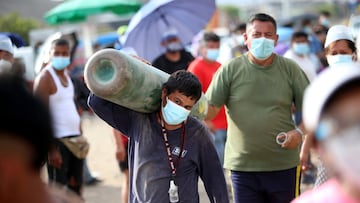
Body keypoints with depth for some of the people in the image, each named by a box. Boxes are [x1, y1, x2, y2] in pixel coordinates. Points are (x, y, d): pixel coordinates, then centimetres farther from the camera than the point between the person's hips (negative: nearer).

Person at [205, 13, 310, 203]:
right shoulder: (230, 70, 1)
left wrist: (299, 132, -12)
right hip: (242, 166, 0)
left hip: (284, 166, 1)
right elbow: (209, 109, -2)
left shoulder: (290, 69, 3)